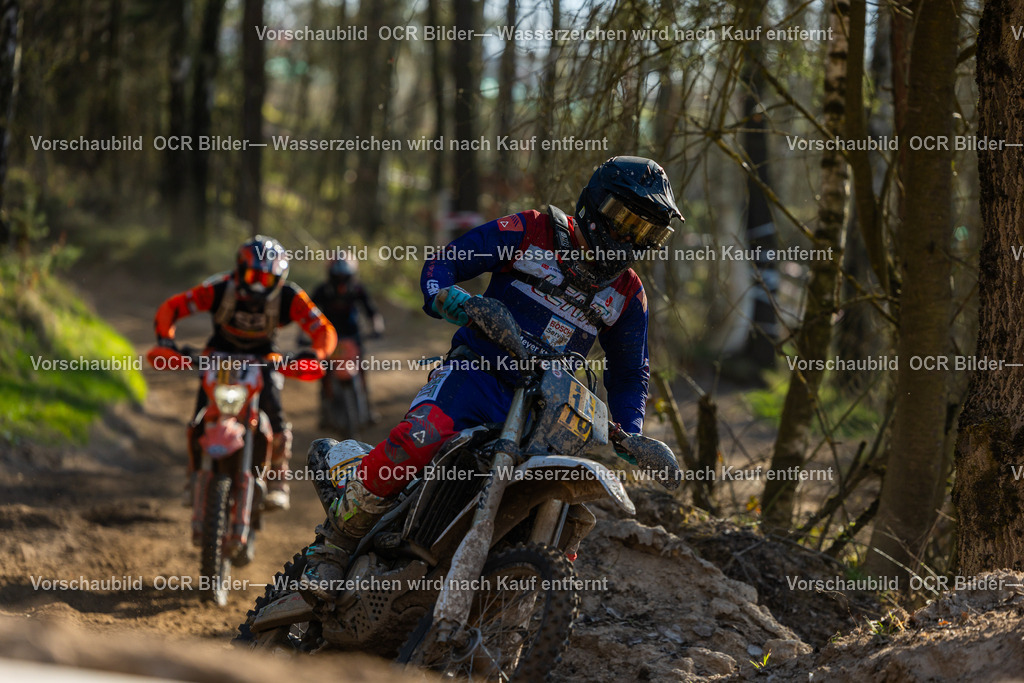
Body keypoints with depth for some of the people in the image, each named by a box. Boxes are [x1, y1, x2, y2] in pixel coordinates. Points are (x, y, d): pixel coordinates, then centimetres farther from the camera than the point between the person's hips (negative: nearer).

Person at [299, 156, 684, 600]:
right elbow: (442, 263, 0)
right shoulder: (530, 233, 1)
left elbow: (630, 372, 23)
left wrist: (629, 437, 6)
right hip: (478, 369, -5)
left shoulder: (627, 293, 13)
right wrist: (448, 297, -24)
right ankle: (334, 543, -20)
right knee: (418, 440, -34)